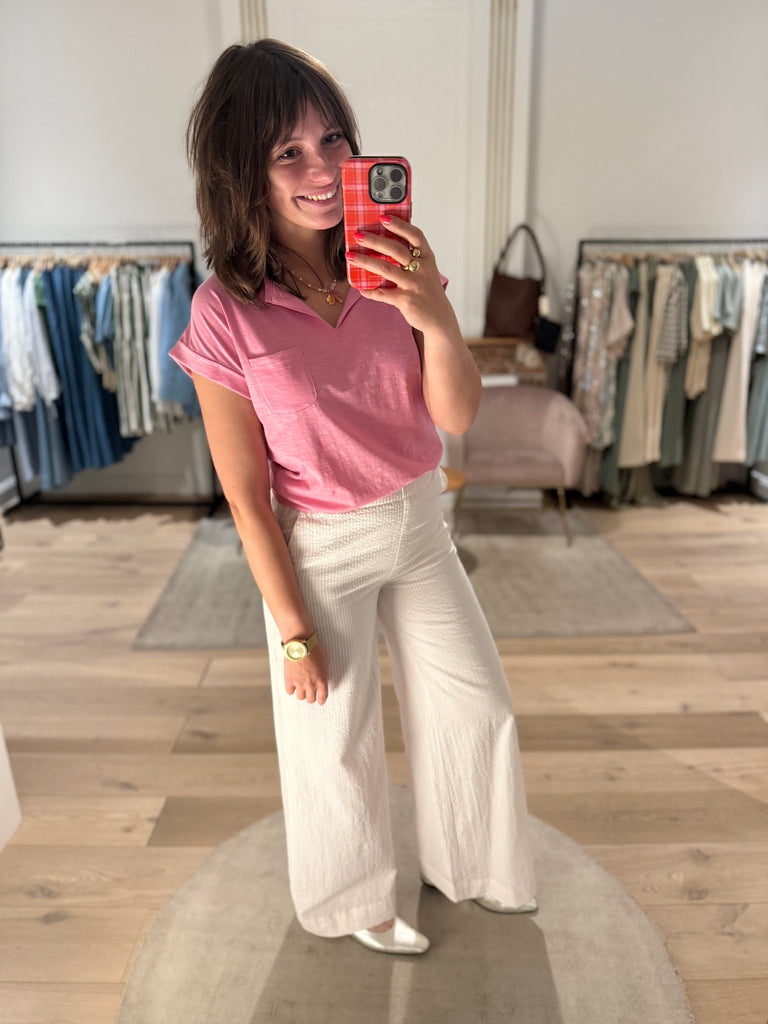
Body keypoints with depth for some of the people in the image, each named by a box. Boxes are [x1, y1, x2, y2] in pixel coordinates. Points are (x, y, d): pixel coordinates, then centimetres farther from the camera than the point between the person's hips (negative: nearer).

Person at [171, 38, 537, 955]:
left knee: (478, 707, 18)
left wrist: (434, 317, -29)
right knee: (337, 742, 16)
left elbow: (455, 416, -10)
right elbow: (246, 493, -15)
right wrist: (292, 630, -10)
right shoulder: (225, 314, -19)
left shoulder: (390, 265, -9)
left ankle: (462, 865, 50)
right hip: (321, 551, -4)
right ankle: (356, 900, 50)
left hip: (420, 525, 5)